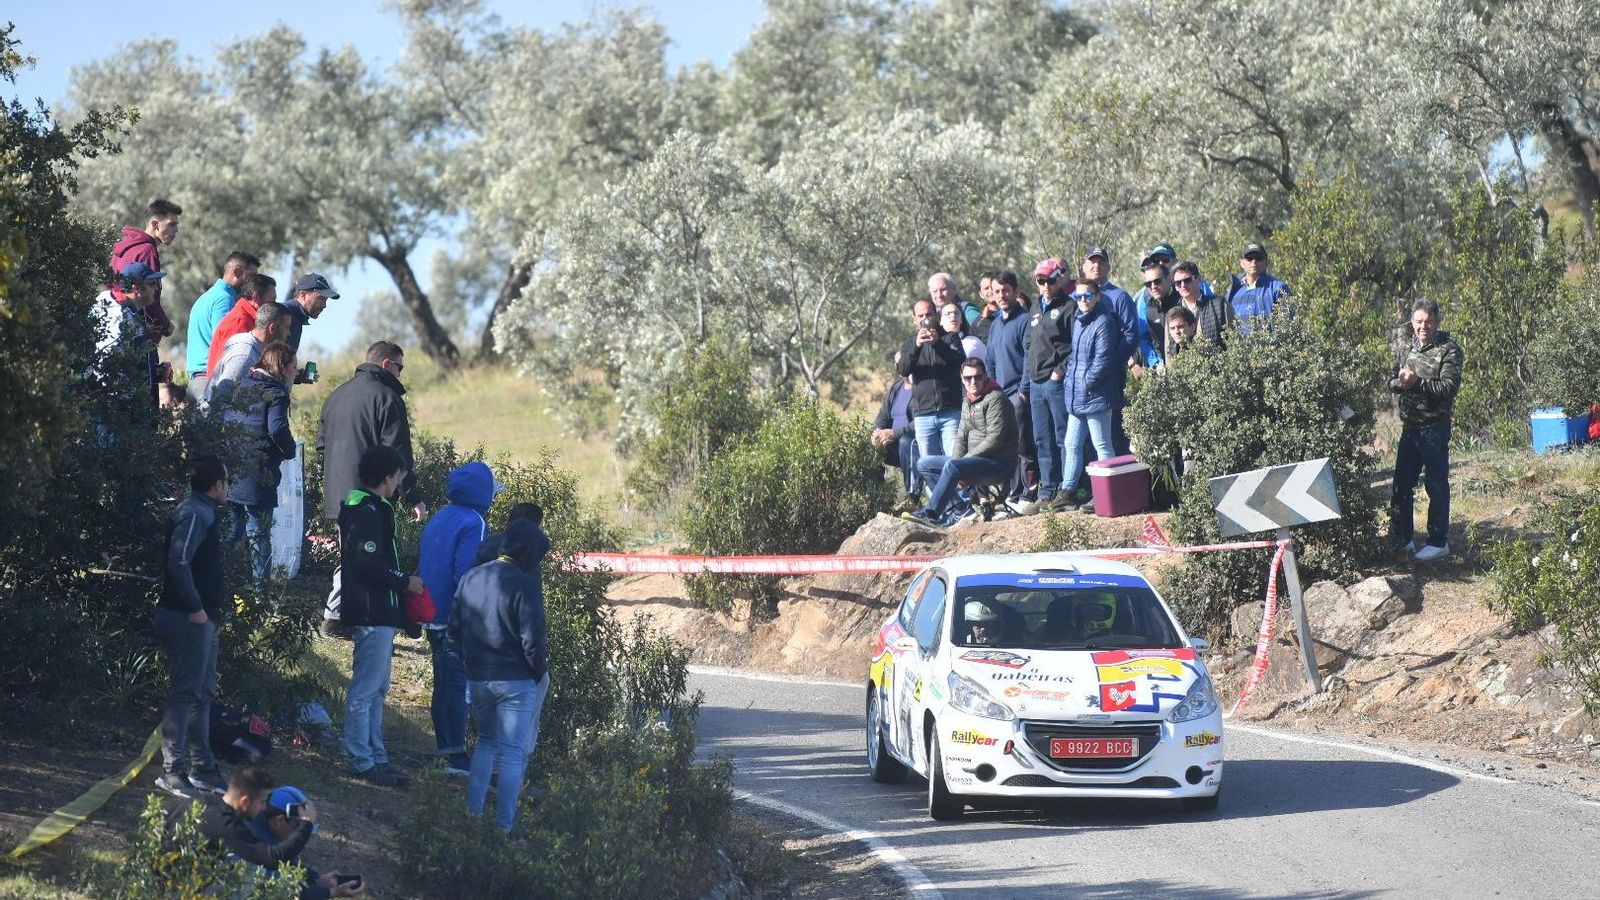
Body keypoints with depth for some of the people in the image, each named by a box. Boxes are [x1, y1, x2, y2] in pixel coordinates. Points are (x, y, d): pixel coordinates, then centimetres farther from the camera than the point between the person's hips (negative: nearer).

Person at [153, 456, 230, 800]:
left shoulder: (202, 513, 17)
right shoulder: (194, 514, -15)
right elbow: (178, 563, -25)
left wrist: (213, 608, 14)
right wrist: (196, 608, -21)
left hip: (201, 619, 11)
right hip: (188, 619, -11)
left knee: (202, 693, 14)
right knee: (185, 694, -9)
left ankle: (202, 767, 21)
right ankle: (172, 771, -8)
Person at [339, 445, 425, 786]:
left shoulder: (367, 509, 16)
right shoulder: (368, 513, -17)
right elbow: (369, 565, -23)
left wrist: (402, 579, 16)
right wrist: (405, 581, -12)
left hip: (379, 614, 11)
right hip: (373, 614, -11)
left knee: (377, 689, 15)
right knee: (365, 691, -6)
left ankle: (376, 758, 21)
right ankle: (363, 762, -3)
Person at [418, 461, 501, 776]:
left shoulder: (438, 520, 12)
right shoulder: (473, 524, -15)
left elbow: (422, 569, 17)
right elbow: (467, 575, -22)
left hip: (433, 618, 9)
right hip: (458, 621, -9)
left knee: (443, 684, 15)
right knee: (460, 685, -5)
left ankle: (446, 749, 22)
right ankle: (457, 756, -6)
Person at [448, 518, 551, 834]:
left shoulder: (470, 579, 4)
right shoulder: (524, 585, -16)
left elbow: (453, 635, 7)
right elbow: (532, 641, -17)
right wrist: (540, 673, -2)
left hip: (477, 678, 6)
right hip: (516, 681, -6)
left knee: (486, 744, 22)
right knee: (513, 753, 1)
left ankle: (473, 812, 17)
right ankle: (504, 825, -1)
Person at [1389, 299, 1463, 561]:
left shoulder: (1449, 351, -9)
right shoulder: (1408, 349, 12)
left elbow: (1449, 388, -19)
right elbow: (1391, 383, 11)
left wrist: (1417, 382, -24)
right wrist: (1400, 381, -11)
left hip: (1435, 429, -7)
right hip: (1409, 428, 7)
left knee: (1437, 486, 1)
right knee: (1402, 483, 11)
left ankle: (1439, 542, 9)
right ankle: (1400, 539, 22)